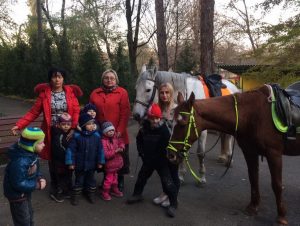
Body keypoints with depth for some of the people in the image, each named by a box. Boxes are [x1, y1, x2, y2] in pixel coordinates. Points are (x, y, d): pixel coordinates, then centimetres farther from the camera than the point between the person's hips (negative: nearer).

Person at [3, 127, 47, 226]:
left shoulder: (31, 154, -8)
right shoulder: (20, 162, -38)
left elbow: (35, 169, 6)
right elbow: (18, 184, -33)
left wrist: (39, 178, -12)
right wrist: (37, 185, -26)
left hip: (25, 192, 9)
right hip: (17, 194, -9)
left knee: (29, 214, 28)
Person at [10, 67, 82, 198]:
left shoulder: (70, 92, -2)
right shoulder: (44, 93, -3)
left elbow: (76, 111, -8)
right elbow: (33, 112, -4)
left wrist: (73, 128, -21)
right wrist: (19, 125, -14)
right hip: (51, 132, 0)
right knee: (52, 159, 11)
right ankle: (54, 184, 31)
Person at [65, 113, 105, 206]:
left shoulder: (96, 135, -7)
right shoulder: (77, 136, -14)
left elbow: (100, 150, -1)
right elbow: (71, 149, -10)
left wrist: (100, 162, 0)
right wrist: (70, 162, -10)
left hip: (92, 164, 2)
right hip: (79, 164, -2)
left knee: (91, 180, 18)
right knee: (79, 181, 13)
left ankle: (91, 194, 37)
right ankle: (75, 196, 29)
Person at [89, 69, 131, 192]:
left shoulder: (122, 92, -3)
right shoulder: (95, 93, 7)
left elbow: (125, 113, -9)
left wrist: (120, 130, -15)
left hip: (118, 134, -3)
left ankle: (120, 182, 26)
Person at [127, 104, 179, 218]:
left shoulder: (164, 129, -19)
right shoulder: (144, 128, -6)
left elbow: (165, 146, -19)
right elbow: (139, 140, 10)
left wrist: (155, 157, -17)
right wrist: (141, 152, 0)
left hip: (161, 160, -5)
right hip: (148, 159, 5)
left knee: (167, 181, -7)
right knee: (141, 176, 20)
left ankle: (173, 204, 7)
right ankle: (137, 194, 43)